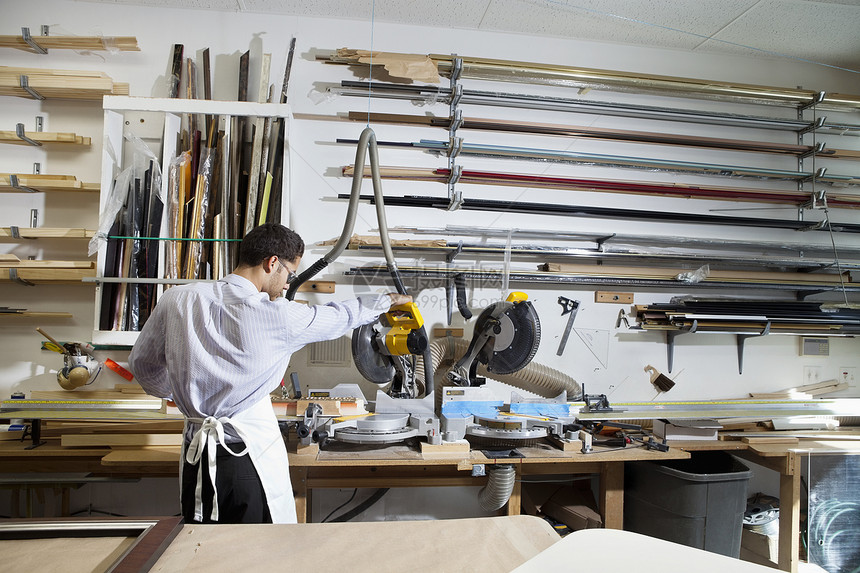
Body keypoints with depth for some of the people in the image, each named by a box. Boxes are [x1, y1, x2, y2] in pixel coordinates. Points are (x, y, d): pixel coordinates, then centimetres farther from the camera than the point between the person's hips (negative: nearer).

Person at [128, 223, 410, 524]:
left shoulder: (177, 299, -3)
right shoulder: (279, 315, -14)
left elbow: (142, 364, 11)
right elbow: (339, 317, 3)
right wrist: (387, 300, 21)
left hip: (196, 455, 5)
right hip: (251, 455, -4)